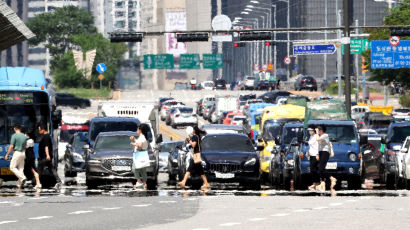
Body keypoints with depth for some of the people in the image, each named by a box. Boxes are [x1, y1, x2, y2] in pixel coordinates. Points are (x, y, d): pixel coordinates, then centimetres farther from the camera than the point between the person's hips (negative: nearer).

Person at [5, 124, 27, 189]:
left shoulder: (14, 136, -11)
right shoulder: (24, 136, 8)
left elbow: (11, 146, -13)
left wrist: (7, 154, -6)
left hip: (16, 152, -7)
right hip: (23, 153, 7)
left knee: (12, 167, 1)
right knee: (21, 168, 9)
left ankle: (22, 177, -17)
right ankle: (20, 185, 8)